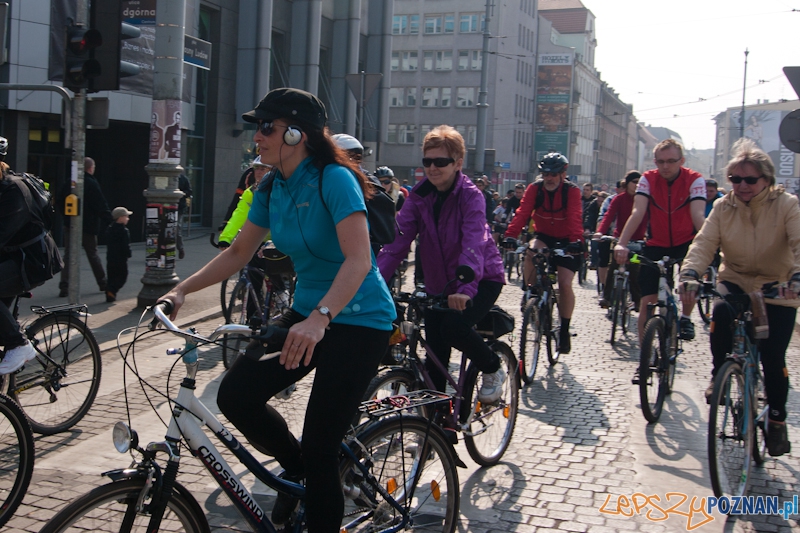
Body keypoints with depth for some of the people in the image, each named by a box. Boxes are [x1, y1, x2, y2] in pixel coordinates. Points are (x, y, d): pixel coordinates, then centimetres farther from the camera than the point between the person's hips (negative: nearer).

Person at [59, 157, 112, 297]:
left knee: (69, 255, 3)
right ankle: (102, 283, 23)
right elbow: (102, 206, -15)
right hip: (88, 226, -3)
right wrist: (109, 222, -13)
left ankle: (64, 287, -7)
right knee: (93, 254, 11)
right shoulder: (92, 184, -11)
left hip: (69, 225, 3)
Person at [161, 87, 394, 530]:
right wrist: (182, 290, -1)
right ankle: (294, 466, 20)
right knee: (235, 395, -8)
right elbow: (238, 252, 11)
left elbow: (358, 260, -30)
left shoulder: (335, 179, -20)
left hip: (359, 321, -7)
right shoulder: (272, 189, 5)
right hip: (307, 312, 7)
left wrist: (319, 319, -44)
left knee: (319, 452, -8)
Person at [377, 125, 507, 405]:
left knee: (453, 325, -28)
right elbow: (397, 240, -13)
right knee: (435, 357, -1)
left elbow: (473, 244, -32)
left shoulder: (471, 196, -17)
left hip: (481, 279, -4)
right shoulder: (419, 196, -4)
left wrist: (465, 288, -48)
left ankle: (493, 369, 0)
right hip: (439, 283, 5)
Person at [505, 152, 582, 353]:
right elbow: (522, 212, -23)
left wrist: (576, 241, -49)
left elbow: (575, 218, -31)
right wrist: (509, 236, -39)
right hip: (543, 236, 2)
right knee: (531, 252, -33)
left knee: (565, 284, -13)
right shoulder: (535, 188, -12)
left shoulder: (572, 191, -18)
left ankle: (564, 331, 4)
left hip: (565, 241, -2)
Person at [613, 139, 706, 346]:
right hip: (656, 244, 1)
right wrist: (621, 244, -38)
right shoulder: (648, 179, -10)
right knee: (647, 300, -6)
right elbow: (637, 212, -23)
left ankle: (685, 318, -5)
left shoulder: (694, 180, -14)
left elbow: (698, 215, -27)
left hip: (685, 242, -1)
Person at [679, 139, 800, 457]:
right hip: (736, 280, 2)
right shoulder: (724, 207, -3)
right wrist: (690, 273, -35)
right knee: (721, 312, -32)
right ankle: (719, 376, -10)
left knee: (773, 358, -7)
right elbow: (704, 242, -15)